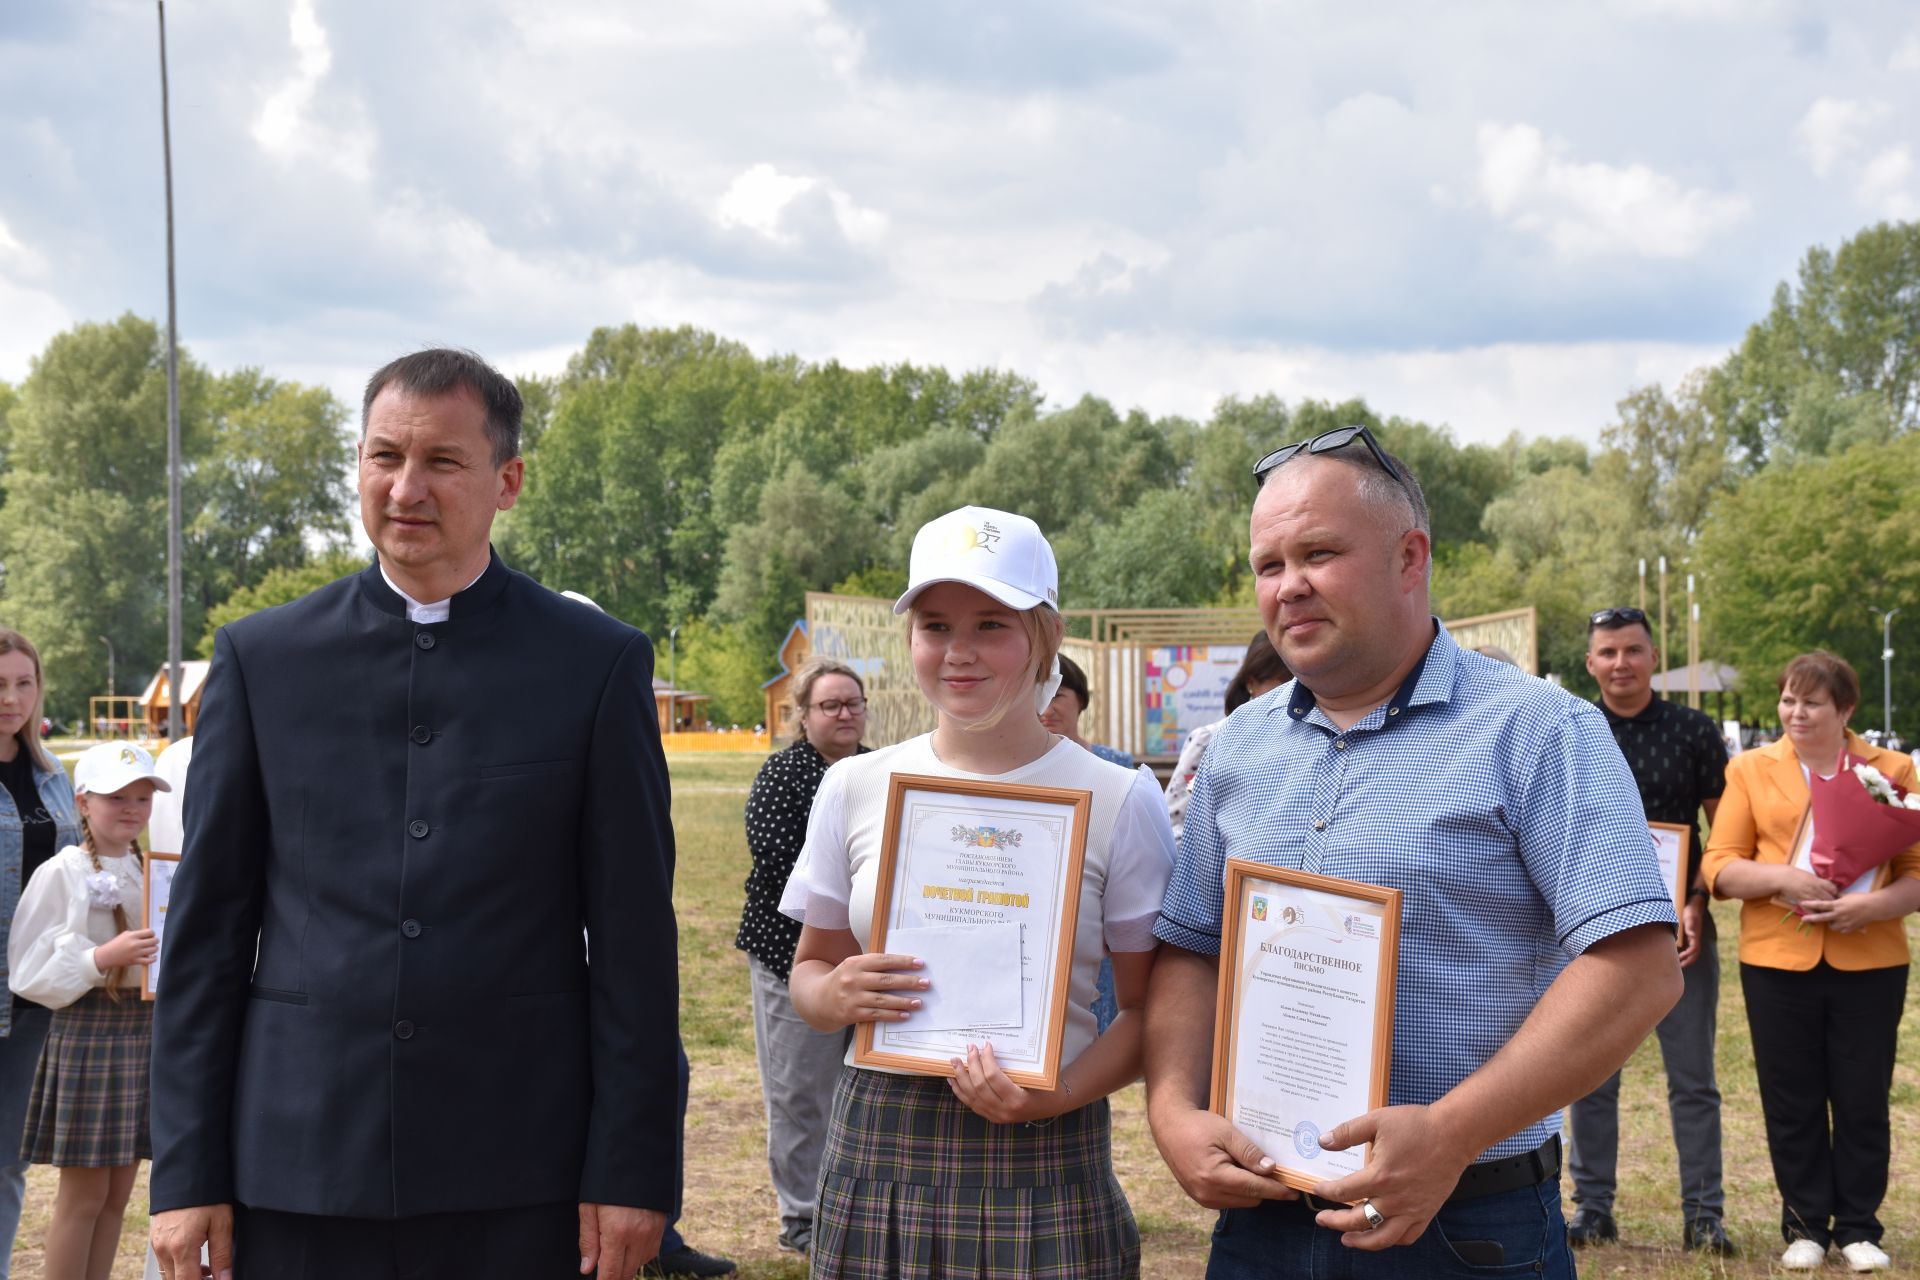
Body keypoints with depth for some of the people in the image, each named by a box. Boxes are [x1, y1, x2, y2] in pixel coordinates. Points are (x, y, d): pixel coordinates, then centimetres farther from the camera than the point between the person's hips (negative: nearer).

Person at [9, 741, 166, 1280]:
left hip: (146, 1028, 6)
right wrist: (103, 957, -21)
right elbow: (27, 972, -11)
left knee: (117, 1195, 10)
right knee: (83, 1196, -2)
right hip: (86, 1032, -6)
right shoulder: (60, 875, -8)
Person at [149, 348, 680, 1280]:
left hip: (519, 1181, -1)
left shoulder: (600, 664, 1)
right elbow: (207, 922, 6)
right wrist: (187, 1170, 2)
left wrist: (629, 1170, -4)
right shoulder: (261, 659, 6)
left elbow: (635, 934, 0)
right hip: (302, 1166, 1)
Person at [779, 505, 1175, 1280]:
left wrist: (1057, 1096, -17)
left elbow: (1151, 1010, 1)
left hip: (1041, 1161, -2)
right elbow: (810, 968, 15)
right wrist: (834, 996, -9)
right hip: (877, 1149, 2)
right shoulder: (855, 788, 6)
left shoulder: (1118, 801, -1)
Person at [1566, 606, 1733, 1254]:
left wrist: (1698, 903, -9)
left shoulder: (1694, 731, 2)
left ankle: (1703, 1215, 8)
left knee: (1693, 1078, 2)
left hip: (1678, 928, -1)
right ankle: (1592, 1208, 14)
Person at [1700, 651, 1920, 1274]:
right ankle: (1805, 1227, 18)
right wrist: (1783, 878, -15)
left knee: (1863, 1101, 4)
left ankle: (1859, 1228, 17)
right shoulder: (1751, 769, 7)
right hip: (1777, 959, 0)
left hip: (1869, 961, 0)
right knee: (1791, 1104, 6)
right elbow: (1718, 866, 2)